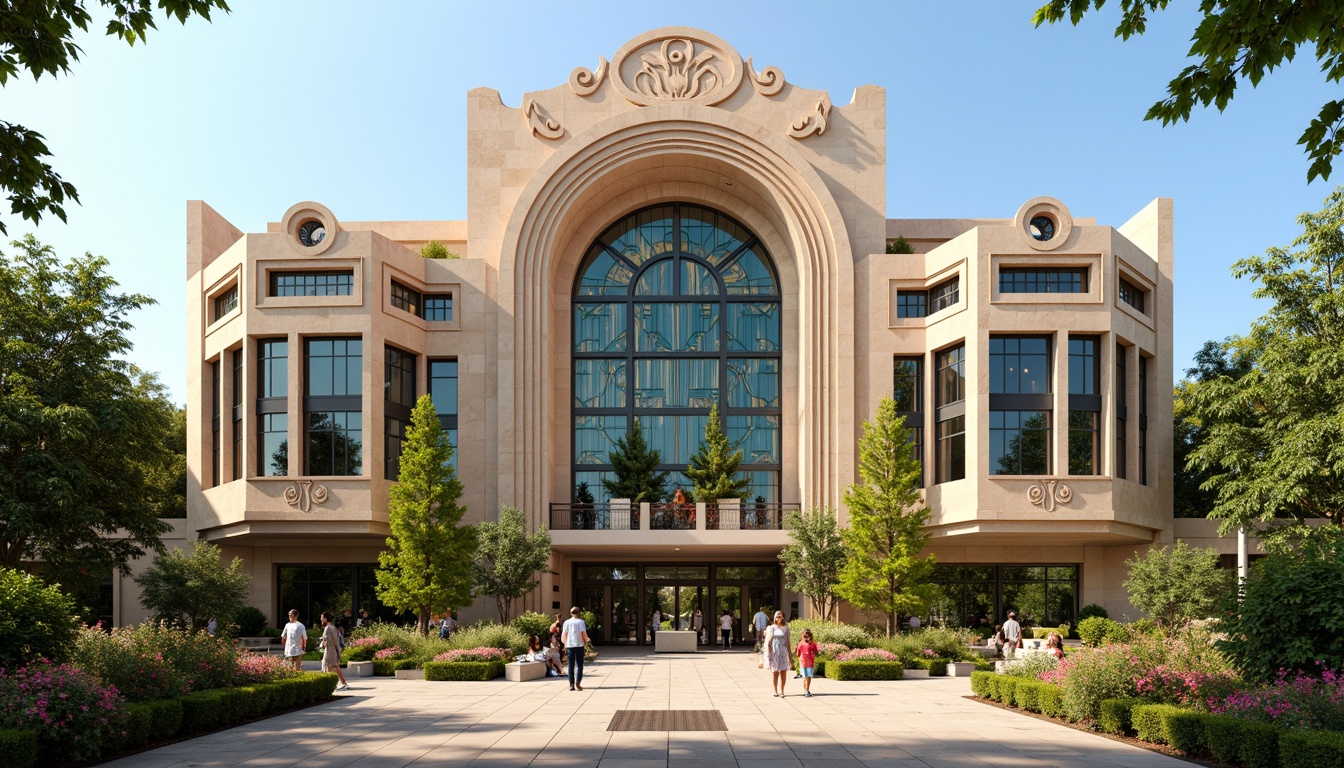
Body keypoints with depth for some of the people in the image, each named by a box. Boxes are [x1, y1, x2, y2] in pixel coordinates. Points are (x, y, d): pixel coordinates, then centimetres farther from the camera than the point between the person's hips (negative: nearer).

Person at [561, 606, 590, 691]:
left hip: (569, 646, 2)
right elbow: (583, 634, -8)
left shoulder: (566, 622, 4)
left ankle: (571, 684, 7)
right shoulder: (580, 622, -4)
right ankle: (577, 683, -7)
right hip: (579, 645, -2)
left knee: (571, 665, 8)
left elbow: (564, 635, 3)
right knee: (579, 665, 3)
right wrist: (586, 641, 9)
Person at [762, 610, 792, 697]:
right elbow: (767, 642, -3)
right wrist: (768, 655, -10)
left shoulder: (786, 627, 7)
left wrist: (789, 653, 10)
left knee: (783, 672, 1)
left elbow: (787, 641, 12)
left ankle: (781, 691, 12)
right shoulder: (771, 628, -2)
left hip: (783, 652, 2)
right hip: (774, 652, -2)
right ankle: (775, 691, 10)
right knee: (774, 672, 1)